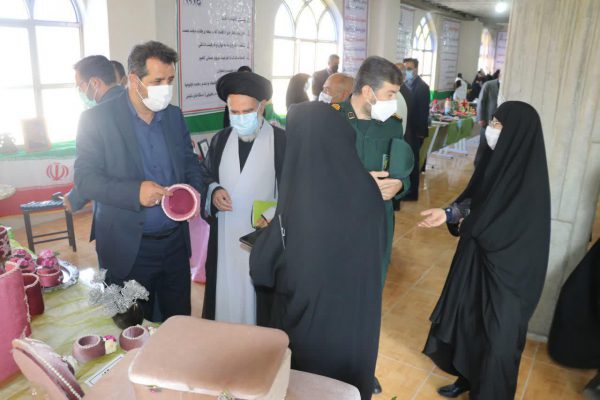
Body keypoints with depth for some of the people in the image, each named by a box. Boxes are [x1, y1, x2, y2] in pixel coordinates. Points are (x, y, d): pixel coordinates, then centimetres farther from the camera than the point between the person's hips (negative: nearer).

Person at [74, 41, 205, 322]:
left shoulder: (174, 115, 5)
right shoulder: (97, 119, -9)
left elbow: (190, 161, 14)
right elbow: (85, 177, -11)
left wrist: (194, 188, -8)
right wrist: (135, 193, -27)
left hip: (175, 243, 4)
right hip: (129, 248, -4)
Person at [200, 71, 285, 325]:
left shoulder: (282, 141, -8)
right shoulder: (220, 140, 7)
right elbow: (206, 177, 18)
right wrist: (213, 191, -4)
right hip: (224, 238, 4)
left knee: (258, 300, 4)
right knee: (224, 297, 11)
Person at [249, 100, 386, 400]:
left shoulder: (298, 203, -26)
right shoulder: (367, 189, -13)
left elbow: (263, 265, -14)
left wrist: (267, 230, 5)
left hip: (307, 319, -4)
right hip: (358, 318, 4)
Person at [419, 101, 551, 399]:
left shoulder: (529, 177, -22)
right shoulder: (498, 159, 2)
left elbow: (503, 224, -23)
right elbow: (474, 199, 9)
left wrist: (453, 215, -13)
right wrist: (450, 213, -11)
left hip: (507, 268, -8)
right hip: (478, 255, 8)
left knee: (497, 335, 7)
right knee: (466, 315, 19)